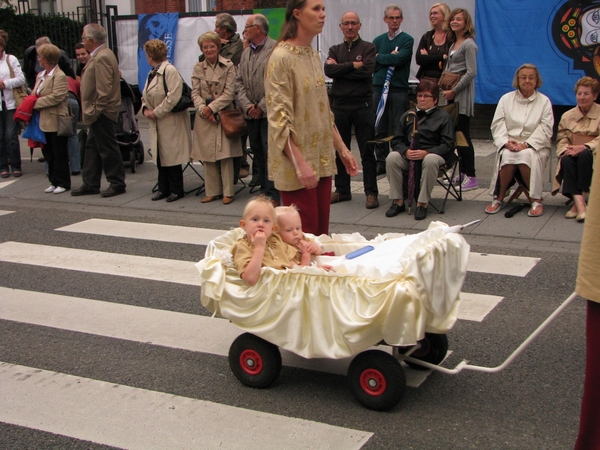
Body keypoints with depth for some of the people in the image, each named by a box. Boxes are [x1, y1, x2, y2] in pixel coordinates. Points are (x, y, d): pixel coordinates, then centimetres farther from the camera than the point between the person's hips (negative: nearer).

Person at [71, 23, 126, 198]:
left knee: (108, 149, -1)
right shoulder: (100, 55, 14)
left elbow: (104, 89, -24)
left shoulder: (102, 57, -19)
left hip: (102, 113, -11)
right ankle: (90, 184, 22)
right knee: (92, 147, 14)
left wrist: (96, 110, -19)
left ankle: (117, 184, 9)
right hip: (98, 113, 11)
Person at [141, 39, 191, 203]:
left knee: (171, 156, -3)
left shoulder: (169, 70, -14)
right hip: (157, 122, 9)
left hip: (170, 122, -9)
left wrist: (156, 112, -16)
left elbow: (173, 97, -21)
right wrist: (145, 109, 0)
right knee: (160, 156, 11)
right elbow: (146, 95, 20)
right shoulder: (152, 73, 14)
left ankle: (176, 190, 6)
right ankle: (164, 188, 19)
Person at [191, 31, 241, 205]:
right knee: (207, 155, 4)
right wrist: (203, 108, -13)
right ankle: (212, 191, 13)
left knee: (225, 154, -3)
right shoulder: (198, 68, 9)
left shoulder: (228, 66, 0)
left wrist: (212, 107, -13)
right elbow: (195, 93, 4)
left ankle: (228, 192, 3)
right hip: (204, 117, 3)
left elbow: (229, 93, -6)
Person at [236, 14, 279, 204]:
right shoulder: (246, 52, 16)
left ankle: (273, 194, -2)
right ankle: (264, 190, 18)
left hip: (269, 112, -7)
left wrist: (262, 106, -13)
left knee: (270, 153, -7)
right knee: (257, 153, 10)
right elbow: (239, 82, 12)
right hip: (251, 114, 7)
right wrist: (247, 106, -2)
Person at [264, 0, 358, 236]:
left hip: (321, 158, 8)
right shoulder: (282, 57, -13)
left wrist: (342, 149, 14)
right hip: (295, 162, -7)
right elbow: (279, 119, -17)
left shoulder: (313, 55, 11)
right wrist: (300, 163, -22)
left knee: (321, 230, 10)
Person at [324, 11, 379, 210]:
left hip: (362, 105, -3)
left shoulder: (368, 48, 2)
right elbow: (329, 70, -7)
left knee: (367, 151, -1)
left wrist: (340, 68, -9)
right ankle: (342, 190, 20)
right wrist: (353, 65, -13)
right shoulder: (335, 50, 12)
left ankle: (371, 193, 3)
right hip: (339, 105, 4)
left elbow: (367, 70, -15)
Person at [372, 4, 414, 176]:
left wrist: (379, 57, -1)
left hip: (399, 89, -4)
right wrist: (389, 59, -9)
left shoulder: (407, 40, 3)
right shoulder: (378, 40, 14)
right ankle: (381, 163, 13)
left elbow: (399, 59, -13)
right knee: (379, 129, 6)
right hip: (379, 88, 4)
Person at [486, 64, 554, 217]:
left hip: (535, 145, -1)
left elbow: (545, 129, -3)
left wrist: (526, 144, -17)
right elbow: (497, 124, 4)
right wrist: (506, 142, -14)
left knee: (526, 155, -35)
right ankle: (499, 198, -20)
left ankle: (536, 200, -23)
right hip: (509, 144, 1)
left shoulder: (544, 101, 7)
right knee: (507, 156, -33)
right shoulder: (506, 99, 12)